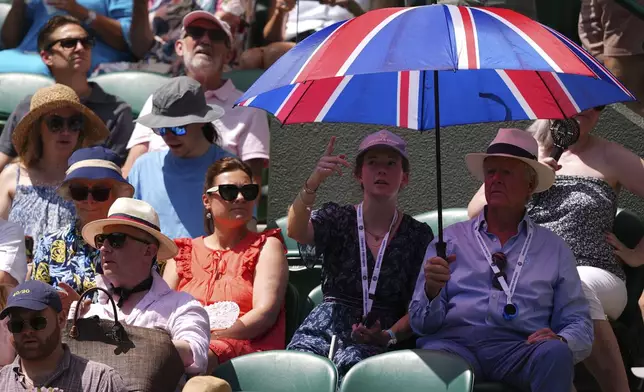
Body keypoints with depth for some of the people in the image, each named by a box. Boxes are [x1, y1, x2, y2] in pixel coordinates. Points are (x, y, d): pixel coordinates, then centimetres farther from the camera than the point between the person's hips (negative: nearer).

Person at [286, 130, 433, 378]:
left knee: (349, 363, -36)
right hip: (326, 328, 1)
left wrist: (388, 336, -15)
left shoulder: (418, 235, 10)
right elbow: (296, 232, -13)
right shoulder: (337, 219, 10)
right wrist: (313, 183, -31)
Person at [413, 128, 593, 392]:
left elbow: (579, 327, 14)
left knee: (555, 353, -33)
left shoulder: (554, 249, 19)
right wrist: (431, 291, -11)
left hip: (520, 349, 2)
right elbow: (422, 323, 11)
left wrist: (560, 340, -10)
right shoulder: (450, 239, 17)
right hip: (455, 342, -1)